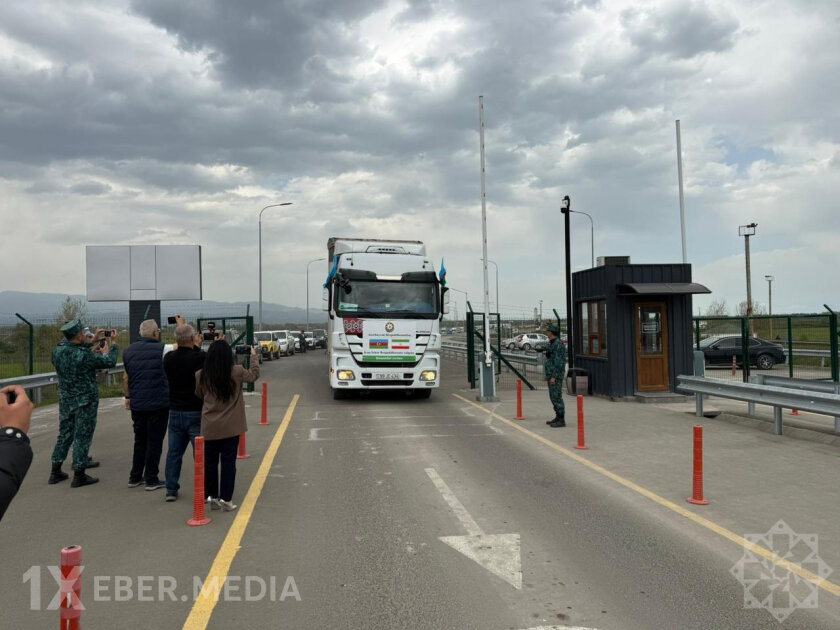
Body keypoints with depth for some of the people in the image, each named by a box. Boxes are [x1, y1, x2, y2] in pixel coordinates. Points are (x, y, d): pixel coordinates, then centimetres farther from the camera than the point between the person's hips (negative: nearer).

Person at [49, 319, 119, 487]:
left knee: (64, 435, 16)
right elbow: (109, 361, -12)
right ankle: (79, 475, 7)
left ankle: (56, 471, 24)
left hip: (65, 400, 7)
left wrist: (92, 342, 20)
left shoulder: (57, 352, -2)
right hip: (85, 401, -7)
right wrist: (113, 343, 2)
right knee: (82, 437, 2)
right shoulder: (84, 356, -22)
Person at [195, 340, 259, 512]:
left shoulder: (201, 375, -6)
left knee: (210, 462, 14)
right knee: (228, 462, 6)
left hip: (209, 428, 2)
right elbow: (254, 375, 10)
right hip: (231, 427, -2)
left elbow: (199, 395, 11)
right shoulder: (237, 372, -10)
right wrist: (254, 356, 23)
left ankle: (212, 497, 21)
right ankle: (226, 499, 8)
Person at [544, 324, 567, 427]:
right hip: (551, 374, 10)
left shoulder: (558, 344, -17)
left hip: (556, 374, -10)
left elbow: (558, 361, -21)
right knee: (553, 396, 14)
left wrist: (554, 376, -23)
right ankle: (558, 417, 22)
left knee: (556, 397, -8)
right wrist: (549, 375, 22)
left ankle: (561, 420, -4)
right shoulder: (553, 343, 15)